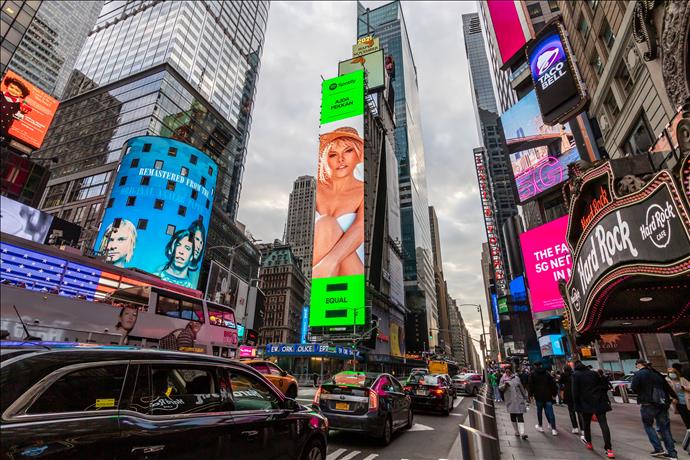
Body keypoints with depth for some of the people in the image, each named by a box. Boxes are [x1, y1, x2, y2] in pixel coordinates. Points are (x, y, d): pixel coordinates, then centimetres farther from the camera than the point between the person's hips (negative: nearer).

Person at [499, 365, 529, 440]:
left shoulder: (516, 378, 5)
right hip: (510, 401, 1)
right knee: (513, 417, 9)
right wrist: (504, 385, -18)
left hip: (518, 400, -1)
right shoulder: (503, 379, 4)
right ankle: (517, 431, 22)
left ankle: (522, 433, -13)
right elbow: (500, 388, 1)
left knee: (520, 416, -8)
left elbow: (521, 388, 13)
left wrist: (525, 397, 14)